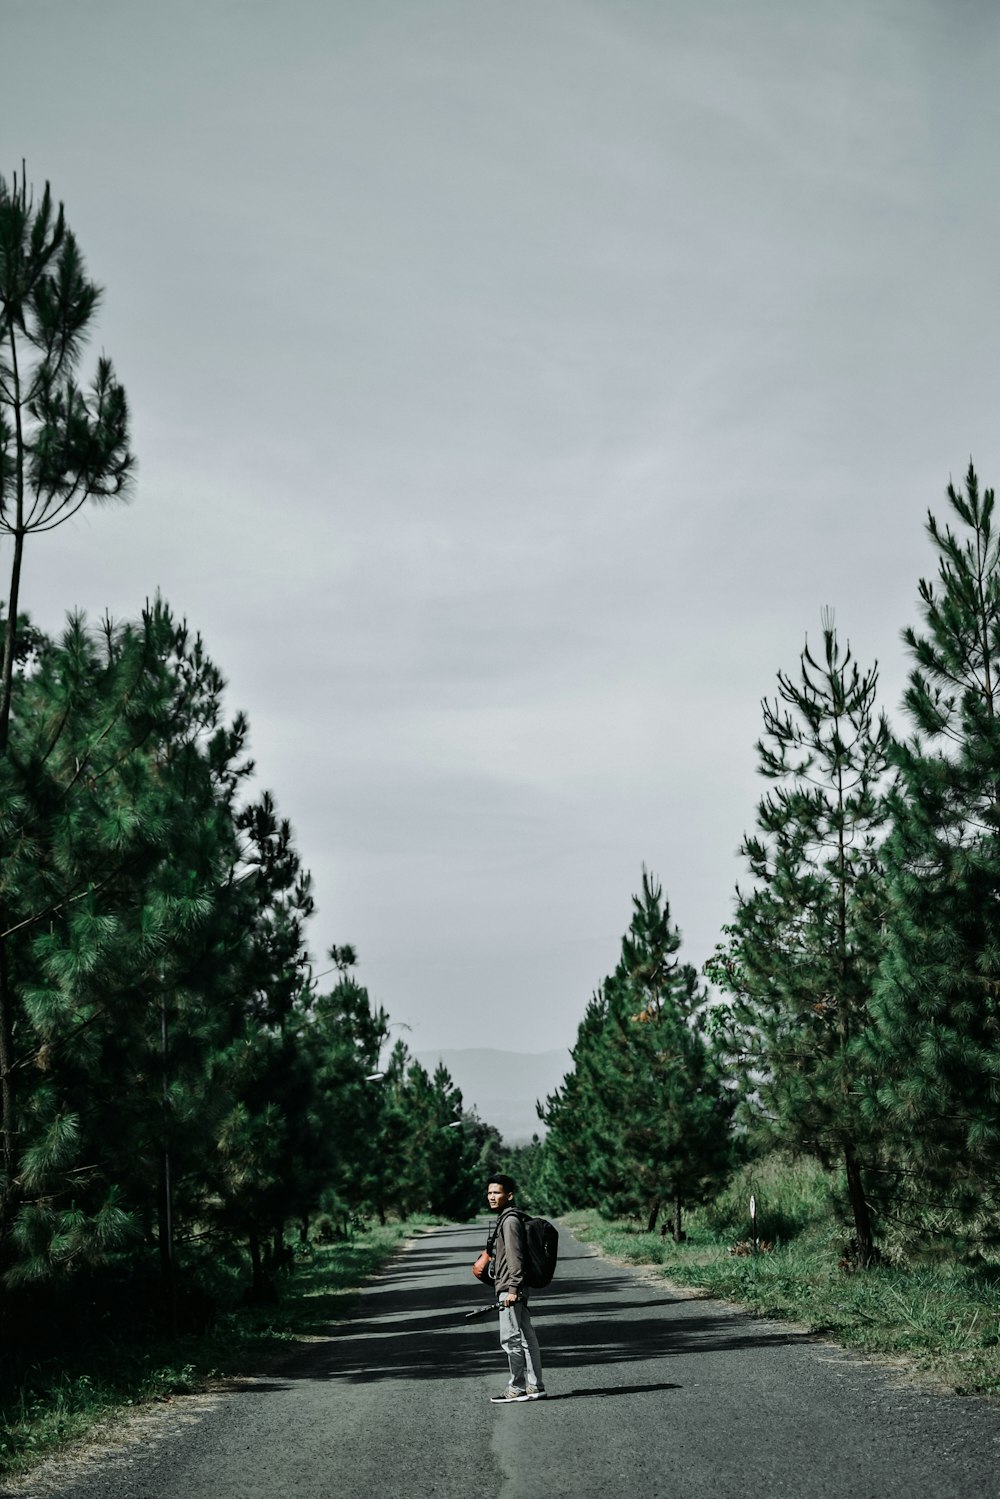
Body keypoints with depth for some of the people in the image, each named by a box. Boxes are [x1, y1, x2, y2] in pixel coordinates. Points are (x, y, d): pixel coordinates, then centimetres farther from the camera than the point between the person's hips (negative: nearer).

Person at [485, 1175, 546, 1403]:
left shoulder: (510, 1220, -13)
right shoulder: (504, 1219, 18)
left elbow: (515, 1256, -19)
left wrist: (512, 1288, -22)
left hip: (510, 1289, -10)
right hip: (509, 1288, 10)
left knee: (511, 1338, -6)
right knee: (525, 1337, 11)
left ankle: (517, 1388, -1)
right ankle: (534, 1387, 15)